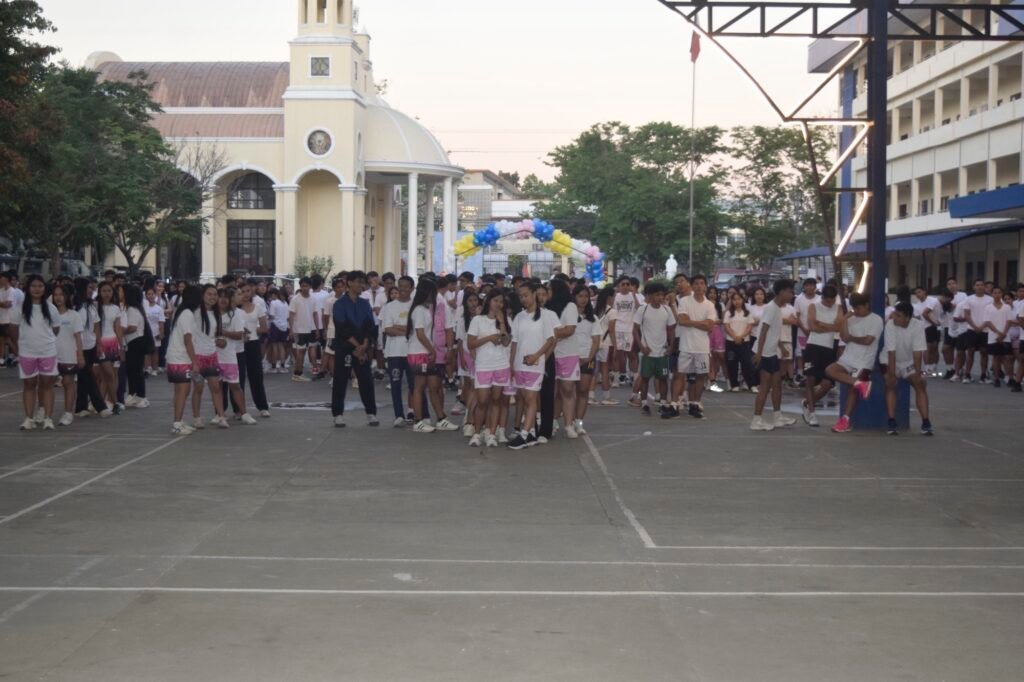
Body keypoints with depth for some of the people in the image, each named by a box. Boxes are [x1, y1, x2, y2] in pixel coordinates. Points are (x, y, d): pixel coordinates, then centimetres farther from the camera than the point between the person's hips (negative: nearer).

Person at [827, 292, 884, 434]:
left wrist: (851, 338, 0)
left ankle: (846, 420, -9)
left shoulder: (876, 320, -4)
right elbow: (844, 337, 2)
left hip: (864, 362, -6)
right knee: (830, 370, -17)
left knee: (853, 388, -12)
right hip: (848, 358, 6)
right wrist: (844, 321, -6)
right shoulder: (852, 319, 12)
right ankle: (860, 383, -18)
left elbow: (868, 340, -13)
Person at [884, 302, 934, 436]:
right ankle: (892, 423, -20)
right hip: (892, 362, -1)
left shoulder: (918, 326, -22)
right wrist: (892, 374, -28)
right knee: (890, 384, -22)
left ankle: (925, 423, -16)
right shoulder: (890, 325, -23)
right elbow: (891, 352, -25)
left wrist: (918, 373, -27)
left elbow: (918, 352, -22)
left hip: (910, 362, 1)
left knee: (920, 384, -17)